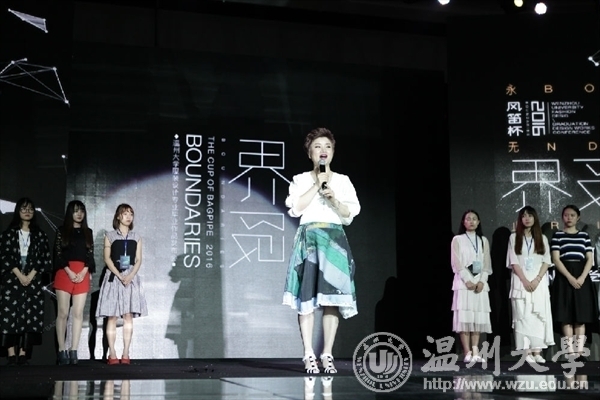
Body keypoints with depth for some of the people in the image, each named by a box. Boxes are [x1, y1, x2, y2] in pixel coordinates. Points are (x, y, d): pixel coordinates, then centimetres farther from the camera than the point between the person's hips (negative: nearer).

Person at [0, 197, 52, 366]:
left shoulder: (40, 234, 11)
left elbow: (45, 258, 4)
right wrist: (19, 275, -11)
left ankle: (23, 354, -4)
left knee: (30, 316, -5)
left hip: (33, 280, 1)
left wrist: (30, 276, -8)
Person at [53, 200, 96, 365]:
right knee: (63, 313, -6)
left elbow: (90, 255, 9)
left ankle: (73, 351, -3)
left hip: (82, 274, 2)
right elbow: (58, 254, -1)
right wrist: (69, 272, -12)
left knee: (78, 313, -2)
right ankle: (62, 351, -4)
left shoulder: (88, 232, 14)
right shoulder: (61, 231, 7)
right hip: (64, 273, -2)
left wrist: (84, 272, -7)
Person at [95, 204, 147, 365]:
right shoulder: (110, 236, 6)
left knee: (128, 316, -4)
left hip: (131, 277, 2)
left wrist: (130, 275, -11)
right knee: (112, 316, -5)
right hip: (114, 276, -2)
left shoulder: (136, 237, 12)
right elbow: (107, 258, -1)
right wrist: (120, 275, -14)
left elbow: (138, 260, 6)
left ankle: (125, 354, -4)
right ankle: (112, 354, -5)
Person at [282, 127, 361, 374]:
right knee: (307, 297, -10)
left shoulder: (342, 181, 14)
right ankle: (309, 355, -9)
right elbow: (295, 208, -5)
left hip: (334, 239, 2)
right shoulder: (301, 180, 10)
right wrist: (317, 185, -4)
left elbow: (350, 214, 6)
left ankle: (327, 355, 0)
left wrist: (334, 199, -10)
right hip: (308, 238, -1)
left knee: (332, 297, -4)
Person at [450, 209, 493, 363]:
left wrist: (481, 281, -7)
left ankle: (476, 351, -1)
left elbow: (487, 263, 8)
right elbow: (456, 263, -3)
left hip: (480, 282, 3)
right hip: (463, 282, -3)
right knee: (464, 316, -9)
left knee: (478, 317, -1)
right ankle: (467, 353, -11)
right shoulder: (457, 240, 5)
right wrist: (468, 280, -14)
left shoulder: (484, 240, 15)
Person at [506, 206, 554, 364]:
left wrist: (537, 279, -11)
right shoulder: (514, 237, 6)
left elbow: (547, 261, 3)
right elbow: (513, 262, -1)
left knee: (538, 315, -3)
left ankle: (537, 352, -3)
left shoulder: (542, 238, 10)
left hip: (539, 282, 2)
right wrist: (525, 281, -11)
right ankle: (527, 352, -7)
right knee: (523, 316, -6)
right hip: (521, 282, -2)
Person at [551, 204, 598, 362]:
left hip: (582, 278, 3)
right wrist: (570, 277, -16)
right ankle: (570, 353, -6)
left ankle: (579, 352, 2)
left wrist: (582, 277, -11)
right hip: (564, 278, -3)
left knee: (581, 317, 1)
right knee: (566, 317, -5)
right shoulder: (557, 235, 3)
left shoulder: (584, 236, 11)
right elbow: (556, 259, -5)